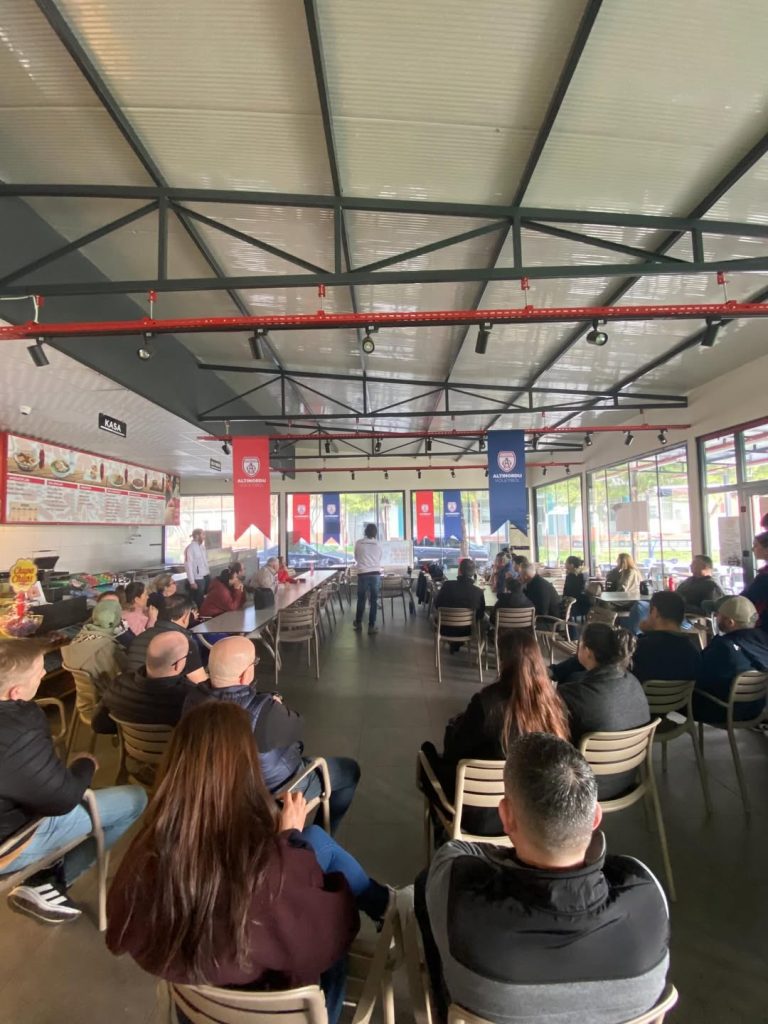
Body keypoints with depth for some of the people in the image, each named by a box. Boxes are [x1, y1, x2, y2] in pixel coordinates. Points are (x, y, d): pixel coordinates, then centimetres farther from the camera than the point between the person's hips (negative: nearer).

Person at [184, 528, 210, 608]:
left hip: (206, 576, 7)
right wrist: (192, 582, -17)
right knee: (198, 601, 4)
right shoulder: (190, 548, -14)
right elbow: (188, 565, -16)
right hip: (197, 579, -7)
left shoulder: (202, 546, 9)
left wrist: (208, 574, 12)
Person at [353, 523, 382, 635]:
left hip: (363, 574, 0)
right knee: (374, 601, 5)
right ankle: (371, 626, 7)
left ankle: (358, 623, 27)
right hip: (375, 574, 0)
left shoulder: (358, 543, 3)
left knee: (361, 599, 13)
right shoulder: (378, 544, 6)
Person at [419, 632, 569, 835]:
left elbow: (453, 752, -14)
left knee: (428, 752, 19)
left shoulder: (488, 701, -29)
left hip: (483, 818, -5)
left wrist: (455, 725, 8)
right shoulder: (553, 701, -15)